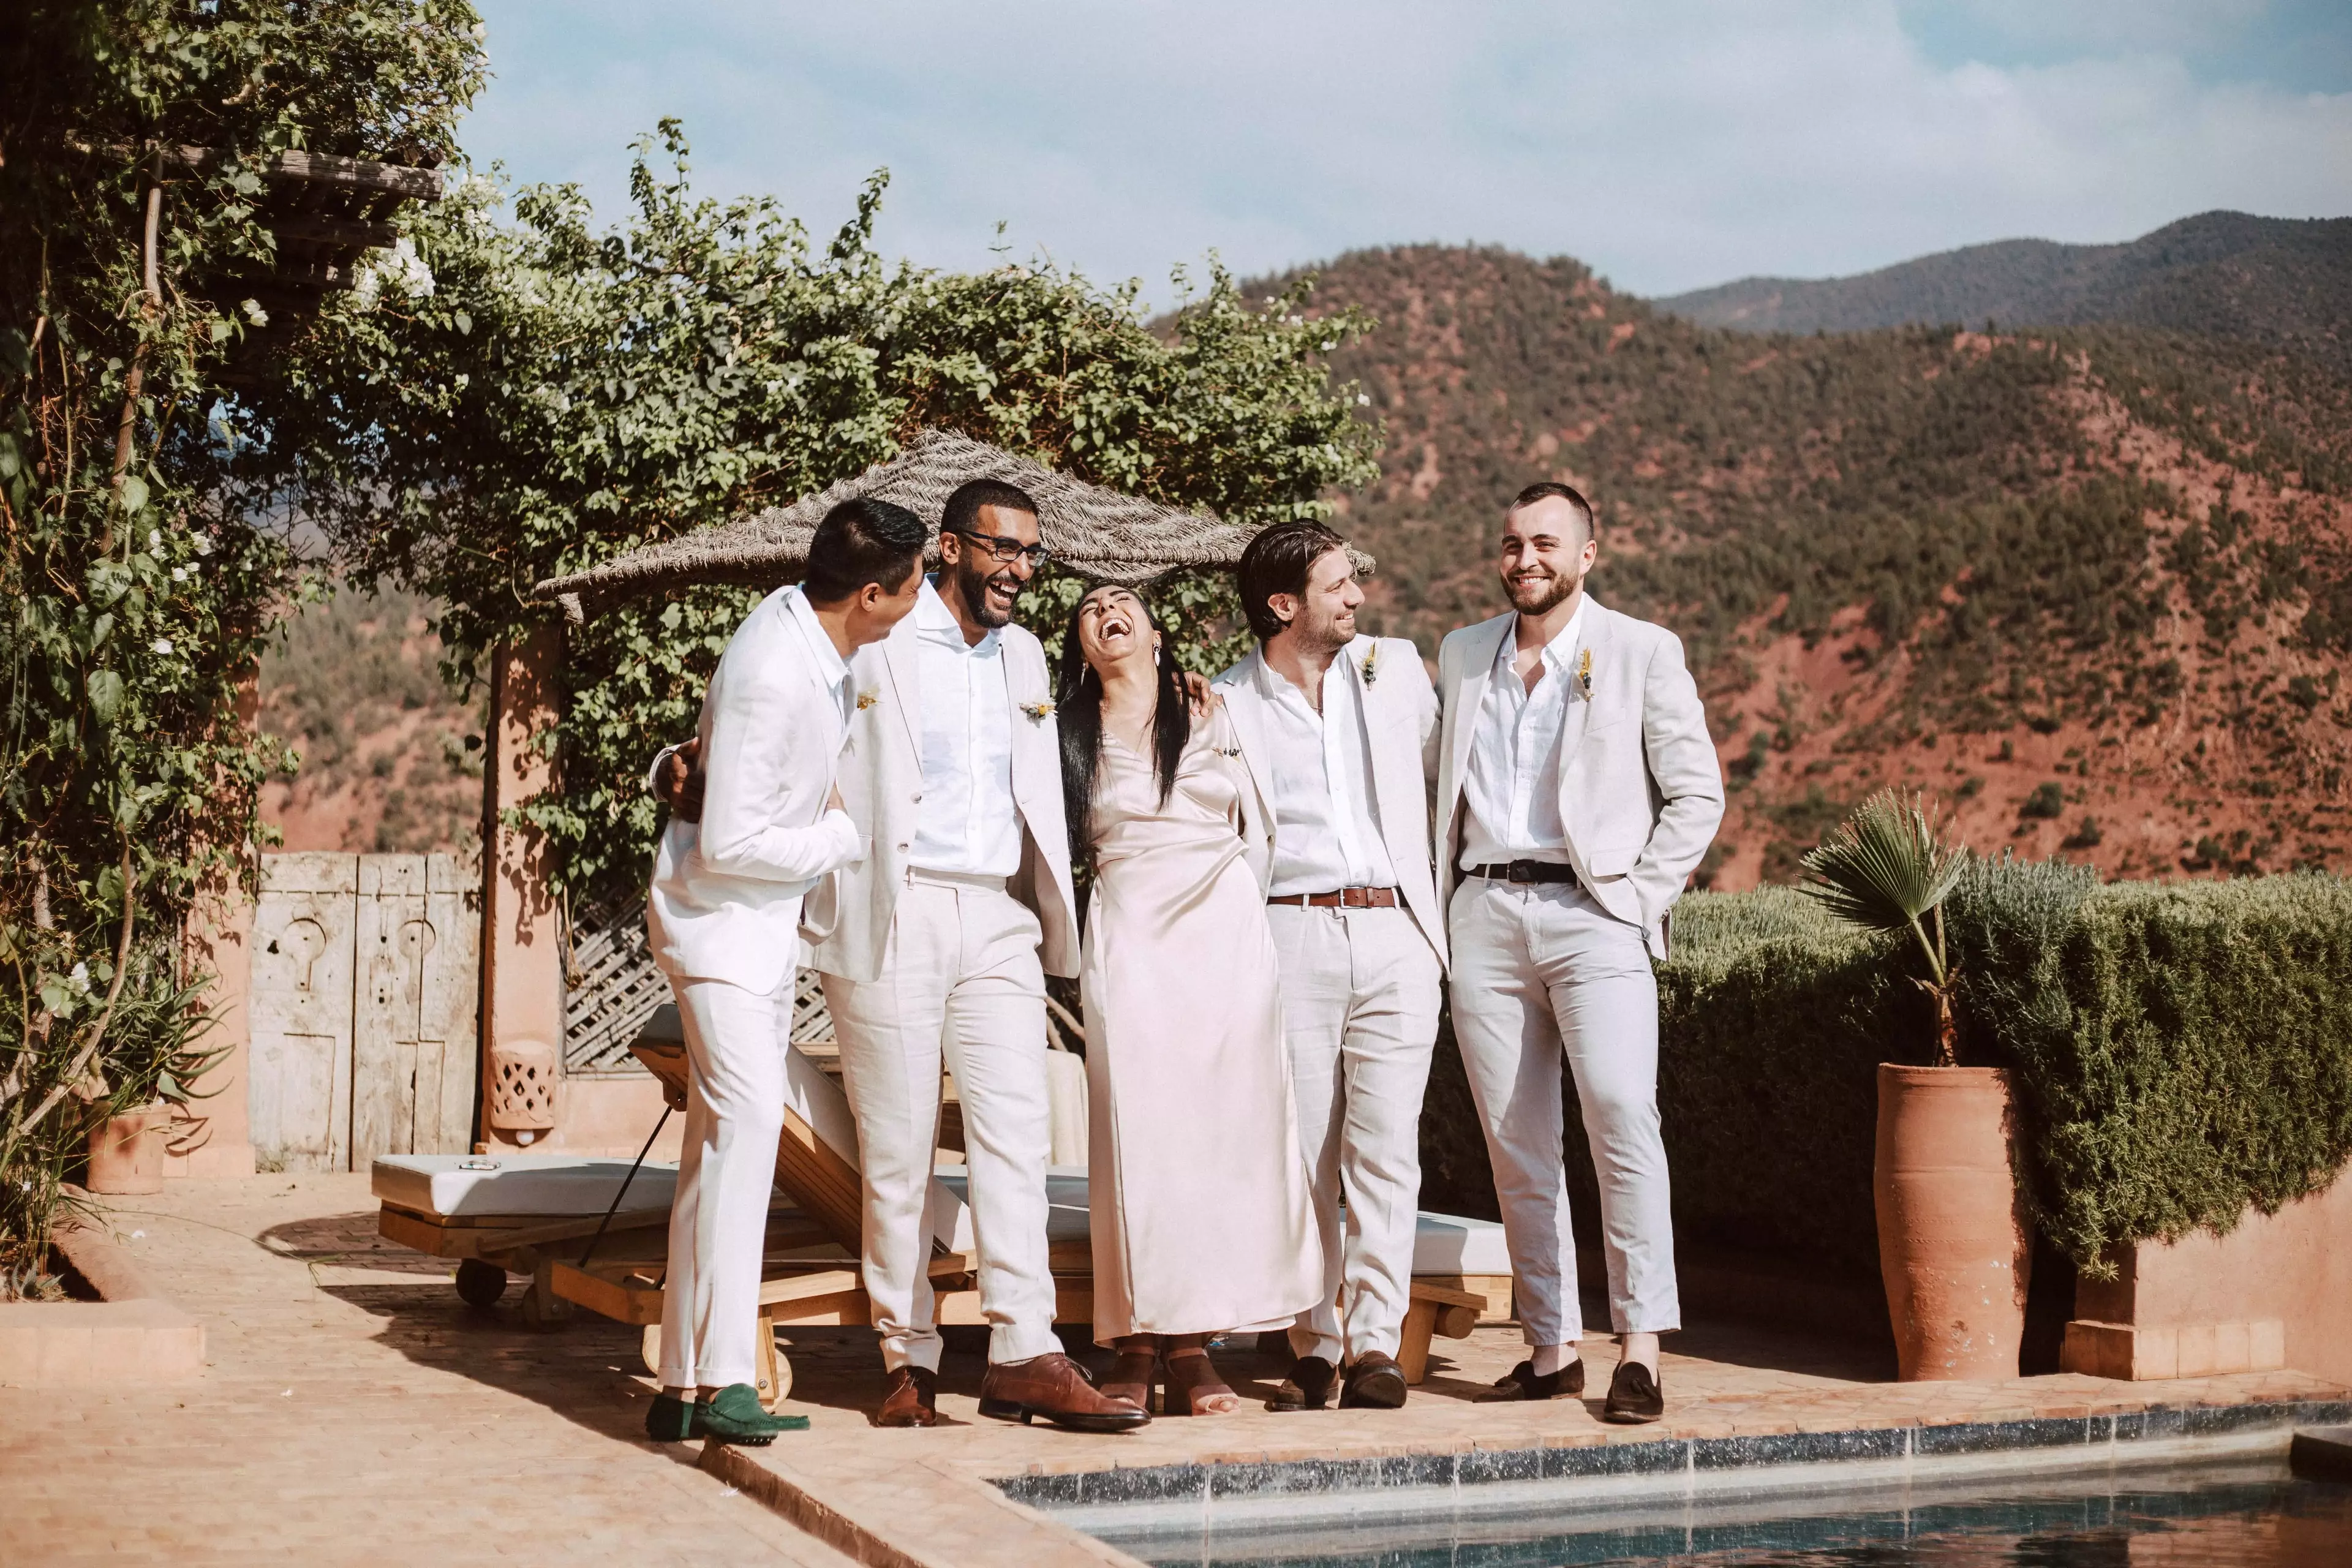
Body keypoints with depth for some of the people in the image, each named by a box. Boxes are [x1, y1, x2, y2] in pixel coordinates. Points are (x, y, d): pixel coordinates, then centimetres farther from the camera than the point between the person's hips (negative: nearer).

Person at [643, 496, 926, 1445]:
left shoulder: (805, 621, 2)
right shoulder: (772, 676, -26)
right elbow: (730, 843, -25)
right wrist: (842, 838, -14)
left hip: (769, 921, 10)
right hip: (719, 915, -10)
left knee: (723, 1144, 9)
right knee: (747, 1116, -22)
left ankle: (683, 1385, 14)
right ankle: (720, 1382, -24)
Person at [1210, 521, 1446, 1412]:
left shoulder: (1395, 668, 12)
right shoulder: (1227, 705, 5)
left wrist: (1445, 888, 21)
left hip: (1395, 931, 1)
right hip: (1291, 937, -1)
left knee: (1385, 1147, -5)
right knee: (1303, 1152, 0)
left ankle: (1375, 1339, -2)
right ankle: (1315, 1344, 9)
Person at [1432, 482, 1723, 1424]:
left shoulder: (1642, 653, 4)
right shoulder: (1461, 657, 16)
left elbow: (1697, 793, 4)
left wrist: (1640, 899, -5)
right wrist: (1440, 904, 10)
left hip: (1591, 912, -4)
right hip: (1484, 915, 4)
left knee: (1621, 1111, -19)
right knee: (1516, 1141, 3)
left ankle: (1641, 1346, -15)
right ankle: (1551, 1348, 9)